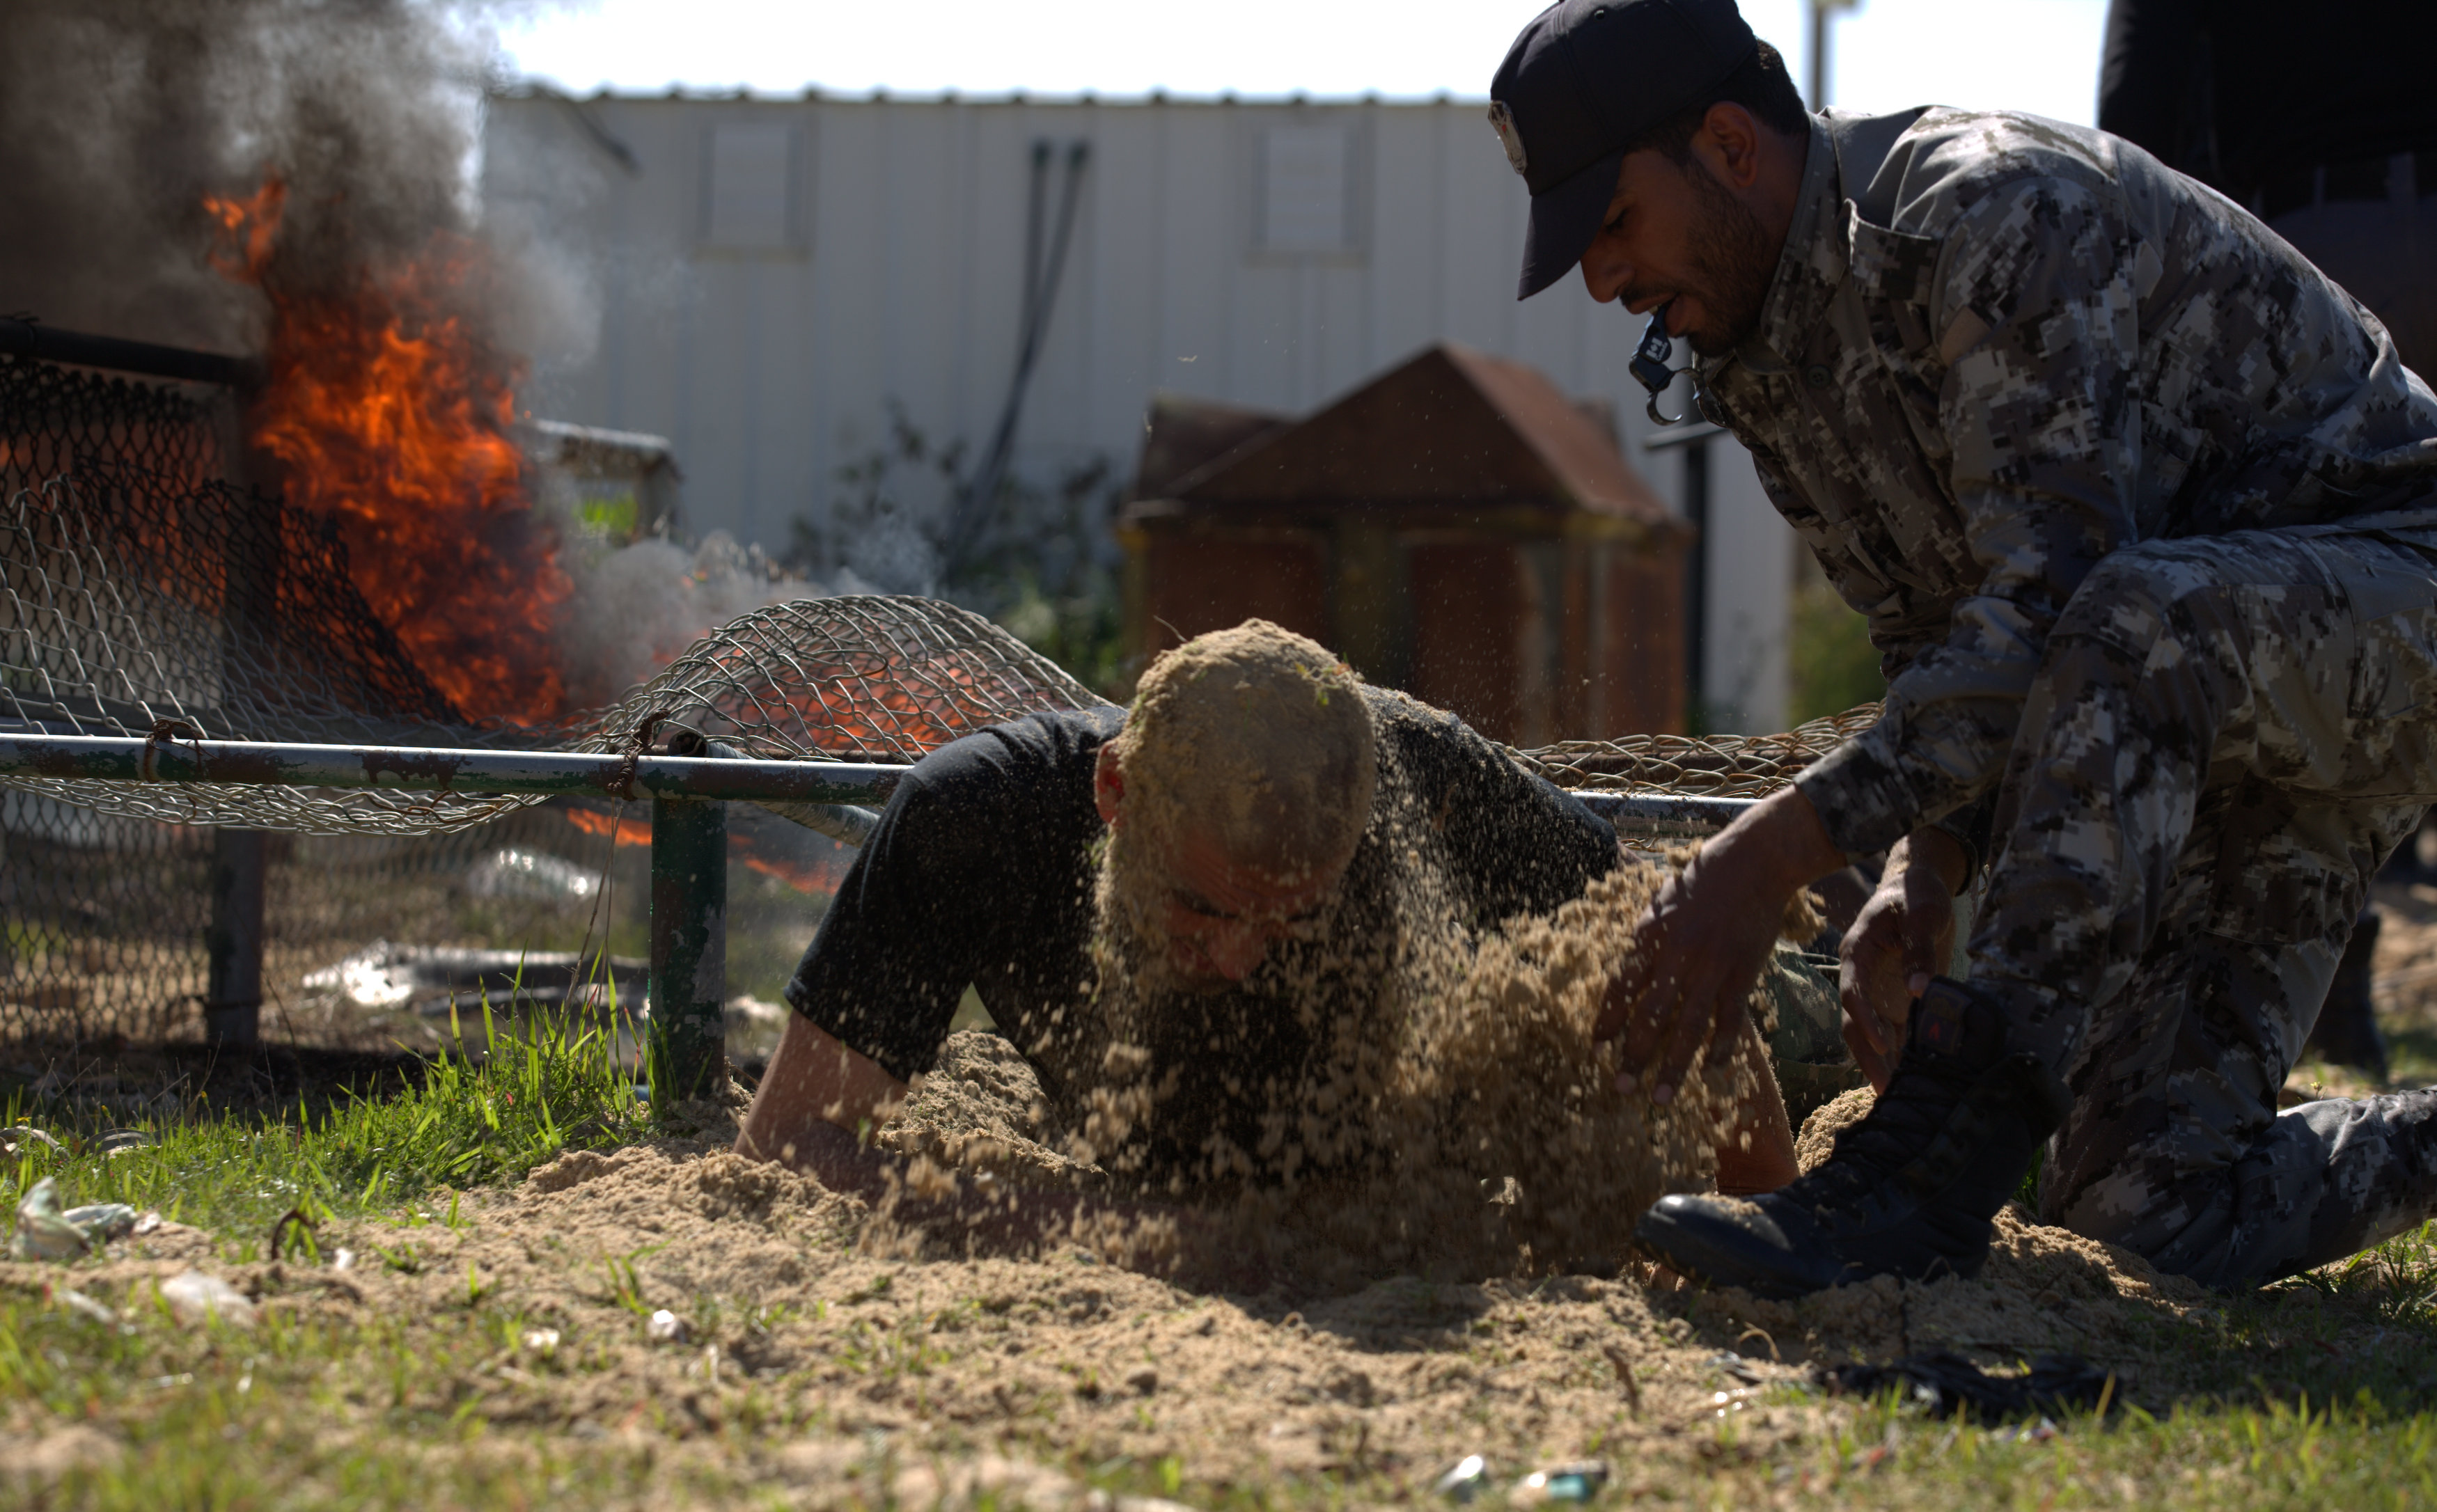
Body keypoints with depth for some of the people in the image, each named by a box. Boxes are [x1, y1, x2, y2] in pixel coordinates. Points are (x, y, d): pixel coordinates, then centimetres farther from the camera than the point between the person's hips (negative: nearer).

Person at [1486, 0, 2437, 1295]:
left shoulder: (1992, 214, -23)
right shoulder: (1757, 367, 6)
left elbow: (2050, 608, -32)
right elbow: (1942, 651, 13)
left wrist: (1764, 861, -34)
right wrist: (1921, 878, -8)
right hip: (2192, 731, 8)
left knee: (2141, 627, -43)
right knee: (2154, 1213, -8)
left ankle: (1919, 1185, -43)